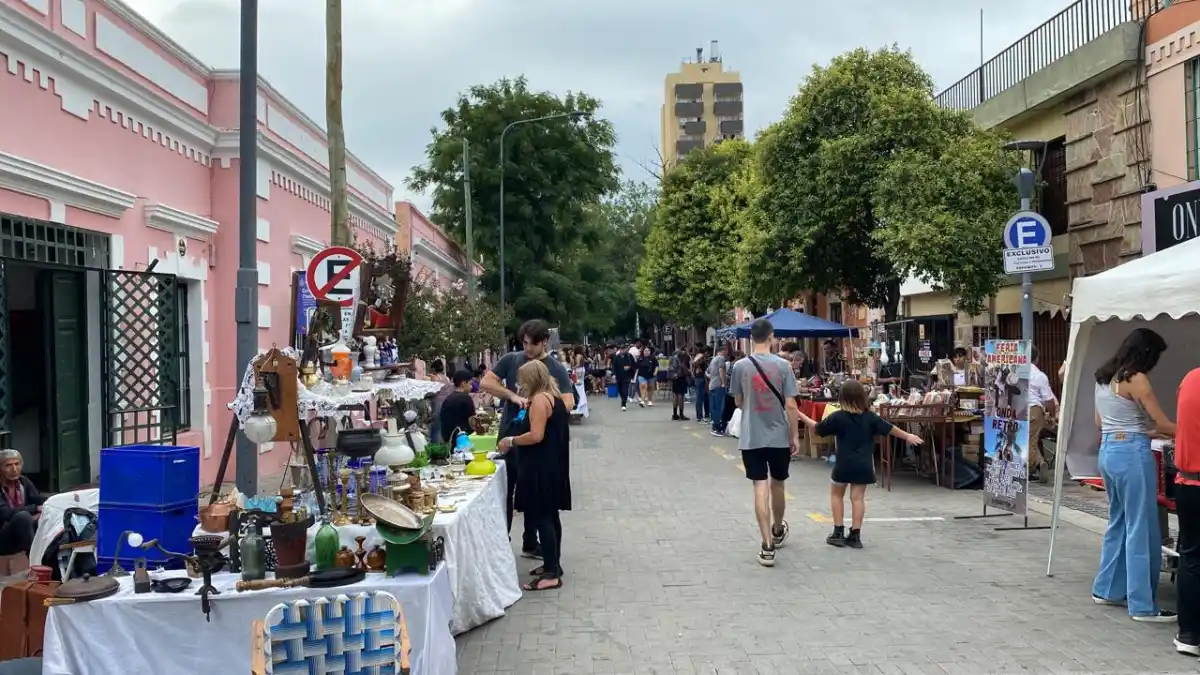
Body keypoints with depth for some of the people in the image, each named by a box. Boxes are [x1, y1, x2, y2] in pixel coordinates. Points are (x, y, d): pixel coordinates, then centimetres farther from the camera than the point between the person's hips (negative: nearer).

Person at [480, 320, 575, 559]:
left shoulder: (556, 369, -3)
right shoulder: (510, 360, 0)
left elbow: (568, 403, -12)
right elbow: (486, 383, -5)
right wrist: (512, 396, -18)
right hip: (509, 436, 0)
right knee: (504, 492, 9)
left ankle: (530, 544, 24)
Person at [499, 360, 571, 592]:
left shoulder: (540, 399, -16)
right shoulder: (554, 397, 13)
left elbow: (536, 436, -23)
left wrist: (511, 441, -11)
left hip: (542, 466, -10)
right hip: (553, 463, 10)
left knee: (541, 517, -8)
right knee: (550, 515, 16)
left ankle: (551, 575, -6)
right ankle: (553, 564, 24)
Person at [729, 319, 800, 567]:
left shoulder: (740, 366, -4)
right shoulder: (783, 365, -7)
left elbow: (738, 402, 7)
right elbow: (790, 405, -8)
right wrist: (795, 436, 1)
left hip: (751, 438, 0)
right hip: (779, 436, 0)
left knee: (760, 488, 0)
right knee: (777, 485, 18)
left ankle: (767, 546, -4)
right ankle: (778, 531, 40)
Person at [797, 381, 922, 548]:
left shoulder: (838, 417, -8)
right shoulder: (870, 417, 0)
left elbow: (817, 428, -1)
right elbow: (890, 429, 9)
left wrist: (801, 416, 11)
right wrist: (908, 436, 24)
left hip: (844, 463, -2)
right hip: (863, 464, 2)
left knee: (836, 494, 14)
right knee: (858, 497, 6)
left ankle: (838, 533, 12)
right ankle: (855, 536, 6)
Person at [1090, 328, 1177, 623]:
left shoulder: (1104, 377, 12)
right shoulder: (1136, 380, -13)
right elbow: (1163, 424, -10)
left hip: (1108, 450, 9)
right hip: (1132, 453, -9)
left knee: (1119, 522, 18)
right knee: (1141, 529, -3)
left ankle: (1107, 589, 26)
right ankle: (1143, 606, 1)